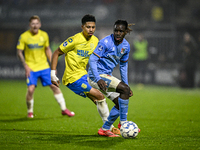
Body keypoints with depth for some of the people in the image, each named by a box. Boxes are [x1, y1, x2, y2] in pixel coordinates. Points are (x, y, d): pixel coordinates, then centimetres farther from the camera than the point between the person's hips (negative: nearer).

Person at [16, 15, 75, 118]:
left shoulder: (44, 35, 2)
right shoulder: (24, 36, -7)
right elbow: (19, 52, -2)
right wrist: (26, 66, -12)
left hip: (44, 66, 3)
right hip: (31, 68, -3)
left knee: (54, 85, -1)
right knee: (31, 89, -16)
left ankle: (64, 109, 10)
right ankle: (30, 111, 6)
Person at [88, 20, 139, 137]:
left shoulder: (126, 46, 5)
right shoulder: (106, 42, -18)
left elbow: (123, 66, 17)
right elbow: (92, 60, -19)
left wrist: (126, 85, 14)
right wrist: (98, 79, -30)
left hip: (107, 76, 9)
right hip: (97, 75, -9)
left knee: (121, 103, 5)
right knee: (124, 89, -23)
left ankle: (104, 129, 15)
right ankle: (123, 123, -17)